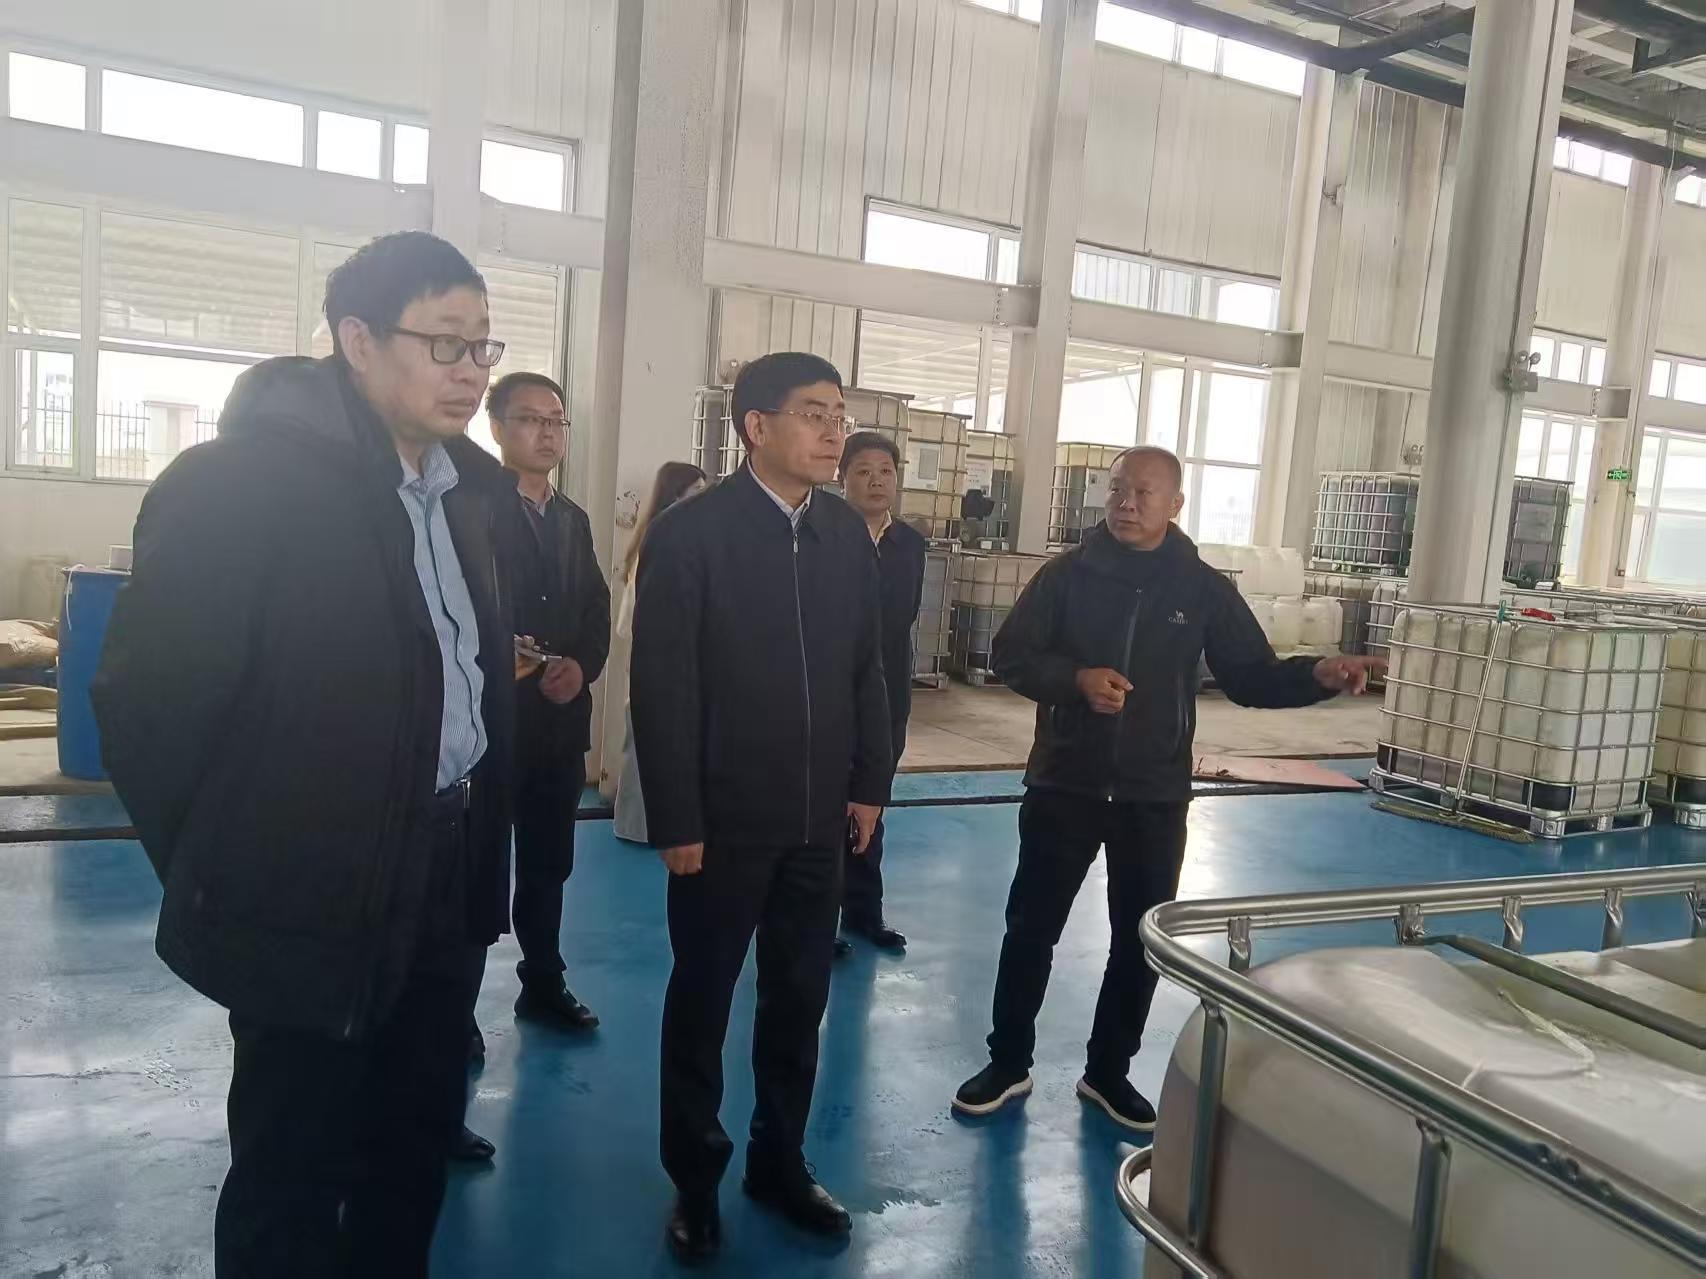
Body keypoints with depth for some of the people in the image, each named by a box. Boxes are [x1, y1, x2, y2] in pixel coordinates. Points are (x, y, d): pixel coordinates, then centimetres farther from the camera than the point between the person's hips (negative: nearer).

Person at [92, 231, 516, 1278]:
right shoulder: (240, 479, -16)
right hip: (313, 901, -6)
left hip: (448, 880, 7)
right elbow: (147, 698, -14)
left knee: (418, 1145, 21)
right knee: (292, 1176, 13)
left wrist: (476, 832, 8)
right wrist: (224, 870, -5)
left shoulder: (471, 489, 6)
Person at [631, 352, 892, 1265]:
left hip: (819, 818, 4)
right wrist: (676, 821, -13)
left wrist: (869, 782, 5)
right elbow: (662, 689, -12)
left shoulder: (848, 534, 4)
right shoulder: (689, 532, -11)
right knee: (701, 1001, 12)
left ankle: (779, 1162, 35)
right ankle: (694, 1178, 31)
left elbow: (866, 669, 8)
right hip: (724, 820, -4)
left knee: (800, 1000, 15)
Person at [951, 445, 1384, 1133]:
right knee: (1032, 926, 7)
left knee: (1142, 938, 11)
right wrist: (1077, 678, -21)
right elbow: (1009, 655, -4)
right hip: (1063, 784, -1)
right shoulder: (1068, 573, -3)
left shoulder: (1204, 589, 1)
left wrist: (1318, 675, -15)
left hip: (1155, 796, 2)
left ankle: (1108, 1071, 29)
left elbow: (1251, 677, 3)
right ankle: (1008, 1062, 25)